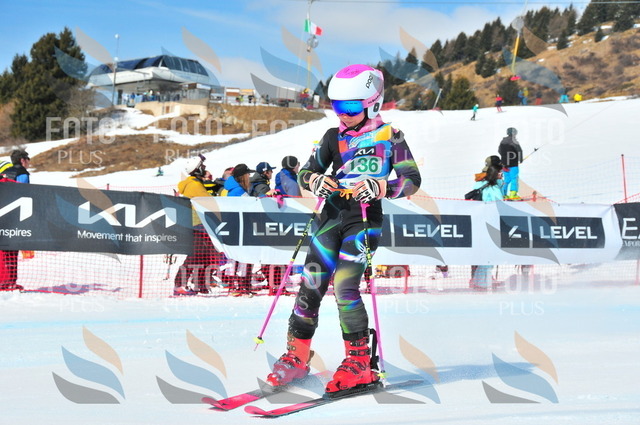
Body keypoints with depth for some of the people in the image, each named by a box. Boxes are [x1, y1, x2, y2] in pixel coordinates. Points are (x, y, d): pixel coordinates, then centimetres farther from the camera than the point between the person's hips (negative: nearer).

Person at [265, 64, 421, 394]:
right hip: (331, 215, 5)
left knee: (344, 286, -16)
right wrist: (315, 181, -10)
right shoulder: (333, 137, 12)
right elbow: (306, 172, 14)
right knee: (311, 286, 1)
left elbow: (412, 179, -6)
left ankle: (360, 361, -2)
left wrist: (379, 187, -23)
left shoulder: (389, 137, -1)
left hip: (365, 219, -5)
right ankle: (296, 356, 13)